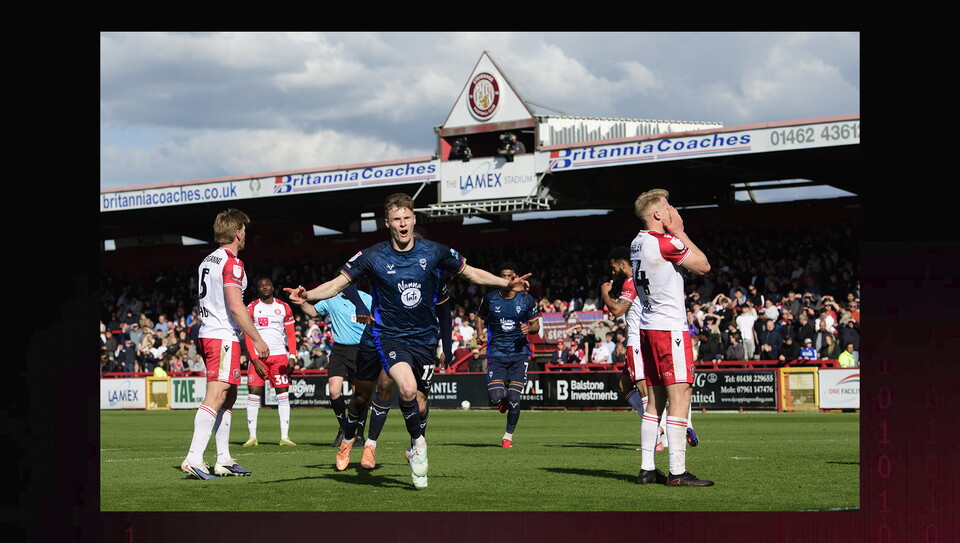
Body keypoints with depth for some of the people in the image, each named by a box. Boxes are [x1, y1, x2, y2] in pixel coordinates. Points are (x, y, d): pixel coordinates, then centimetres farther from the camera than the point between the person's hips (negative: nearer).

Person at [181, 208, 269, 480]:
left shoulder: (208, 261, 17)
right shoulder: (231, 263, -11)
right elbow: (236, 306, -19)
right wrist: (257, 340, -14)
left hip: (208, 333, 10)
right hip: (224, 337, -10)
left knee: (228, 397, 14)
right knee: (216, 396, -13)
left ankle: (223, 460, 15)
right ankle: (194, 458, -19)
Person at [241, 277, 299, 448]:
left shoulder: (284, 307, 10)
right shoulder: (251, 308, 4)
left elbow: (291, 335, 11)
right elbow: (248, 337, 0)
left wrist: (292, 356, -2)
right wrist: (255, 359, -10)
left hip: (279, 355, 2)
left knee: (283, 394, -2)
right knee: (254, 394, -6)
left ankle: (284, 436, 1)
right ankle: (252, 436, 0)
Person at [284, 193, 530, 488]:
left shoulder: (434, 252, -2)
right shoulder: (372, 257, -7)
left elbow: (471, 272, 11)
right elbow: (337, 284, -4)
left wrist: (507, 283, 2)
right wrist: (308, 295, -22)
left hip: (425, 338, 3)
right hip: (389, 335, -2)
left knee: (418, 401, 7)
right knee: (407, 387, -29)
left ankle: (417, 464, 31)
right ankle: (418, 442, -4)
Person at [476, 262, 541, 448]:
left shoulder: (527, 300, -1)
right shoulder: (489, 298, 0)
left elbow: (536, 324, 9)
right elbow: (481, 317, 18)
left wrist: (529, 329, -14)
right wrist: (481, 331, -2)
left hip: (520, 353, 0)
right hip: (496, 354, 0)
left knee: (514, 398, -9)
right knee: (496, 396, -14)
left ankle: (508, 436, 12)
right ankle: (504, 397, 26)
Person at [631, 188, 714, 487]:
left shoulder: (638, 244, 12)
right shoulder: (665, 242, -15)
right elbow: (704, 265, -5)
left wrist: (675, 234, 12)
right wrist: (679, 232, -1)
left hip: (648, 328, 9)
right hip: (670, 329, -9)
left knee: (655, 400, 11)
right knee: (680, 397, -8)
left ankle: (647, 469, 12)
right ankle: (677, 472, -10)